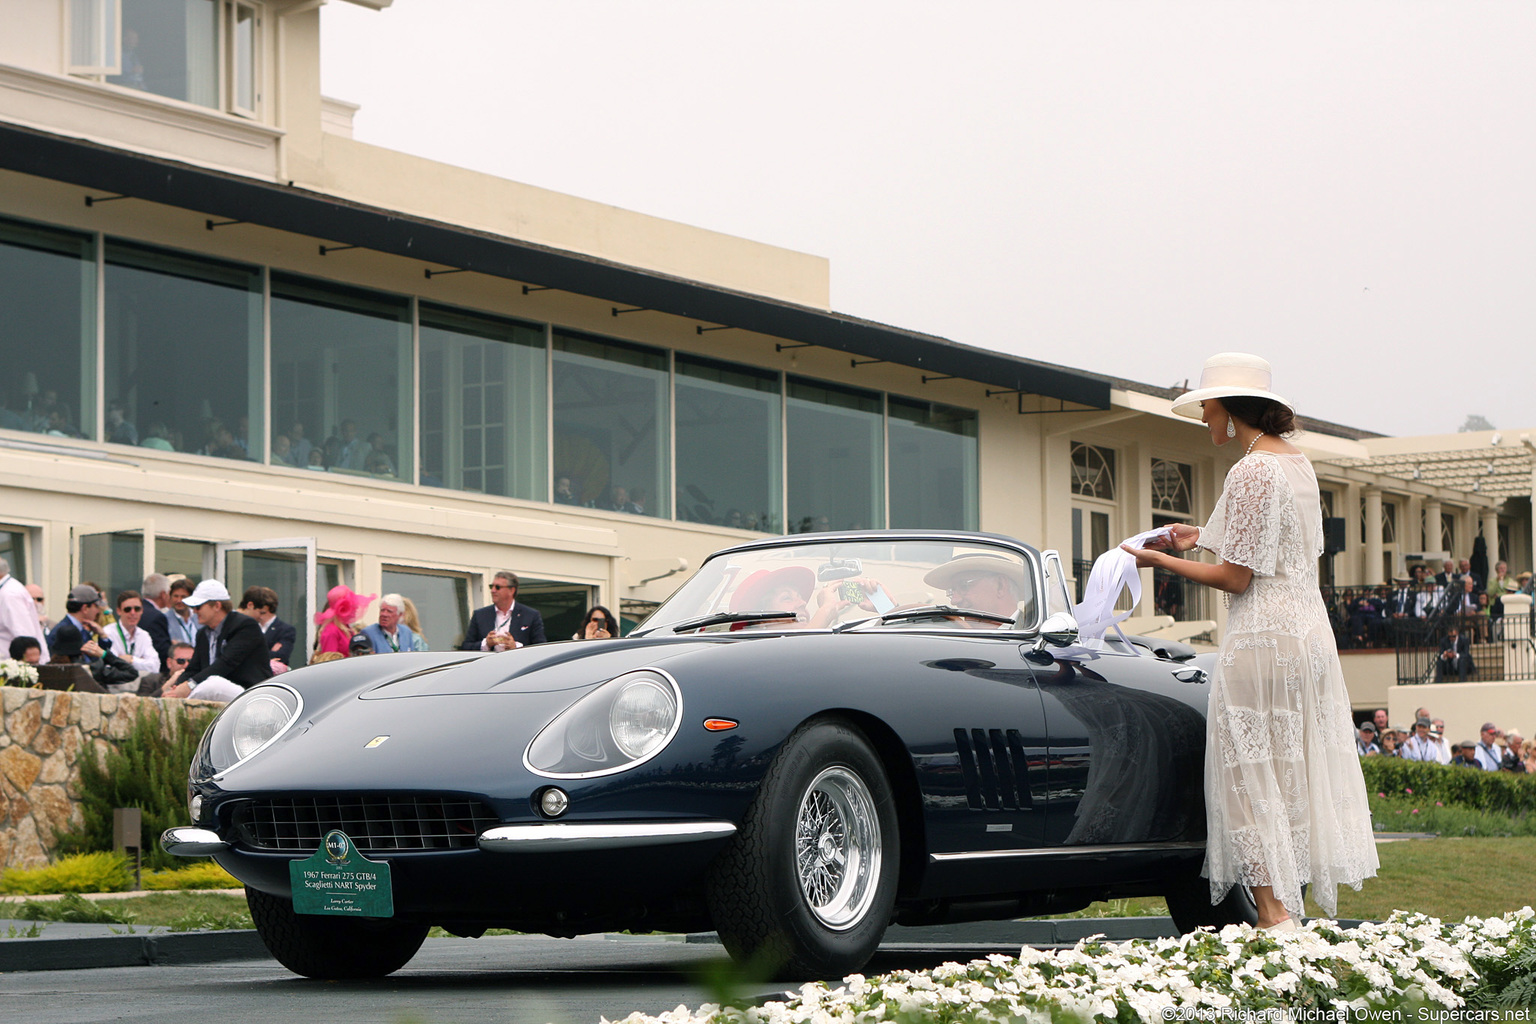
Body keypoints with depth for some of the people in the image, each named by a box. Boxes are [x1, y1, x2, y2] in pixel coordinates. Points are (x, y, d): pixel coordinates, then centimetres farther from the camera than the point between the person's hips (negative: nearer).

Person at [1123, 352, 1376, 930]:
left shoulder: (1251, 472, -16)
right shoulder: (1297, 463, 13)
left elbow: (1236, 577, -17)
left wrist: (1162, 561, -6)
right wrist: (1204, 537, 19)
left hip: (1263, 638, -9)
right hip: (1309, 632, 9)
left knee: (1252, 775, -4)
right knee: (1296, 772, 13)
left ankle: (1274, 915, -7)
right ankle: (1294, 902, 17)